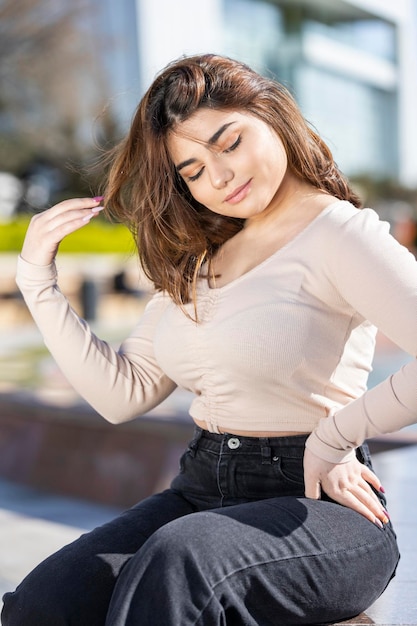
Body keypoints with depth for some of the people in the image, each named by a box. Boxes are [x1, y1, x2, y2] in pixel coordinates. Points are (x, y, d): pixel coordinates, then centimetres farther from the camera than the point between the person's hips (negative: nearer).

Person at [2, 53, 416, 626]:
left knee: (177, 563, -37)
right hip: (201, 492, 6)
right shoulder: (196, 260, 16)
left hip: (317, 508, -5)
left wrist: (335, 434, -14)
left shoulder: (339, 232, -6)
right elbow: (122, 394, 10)